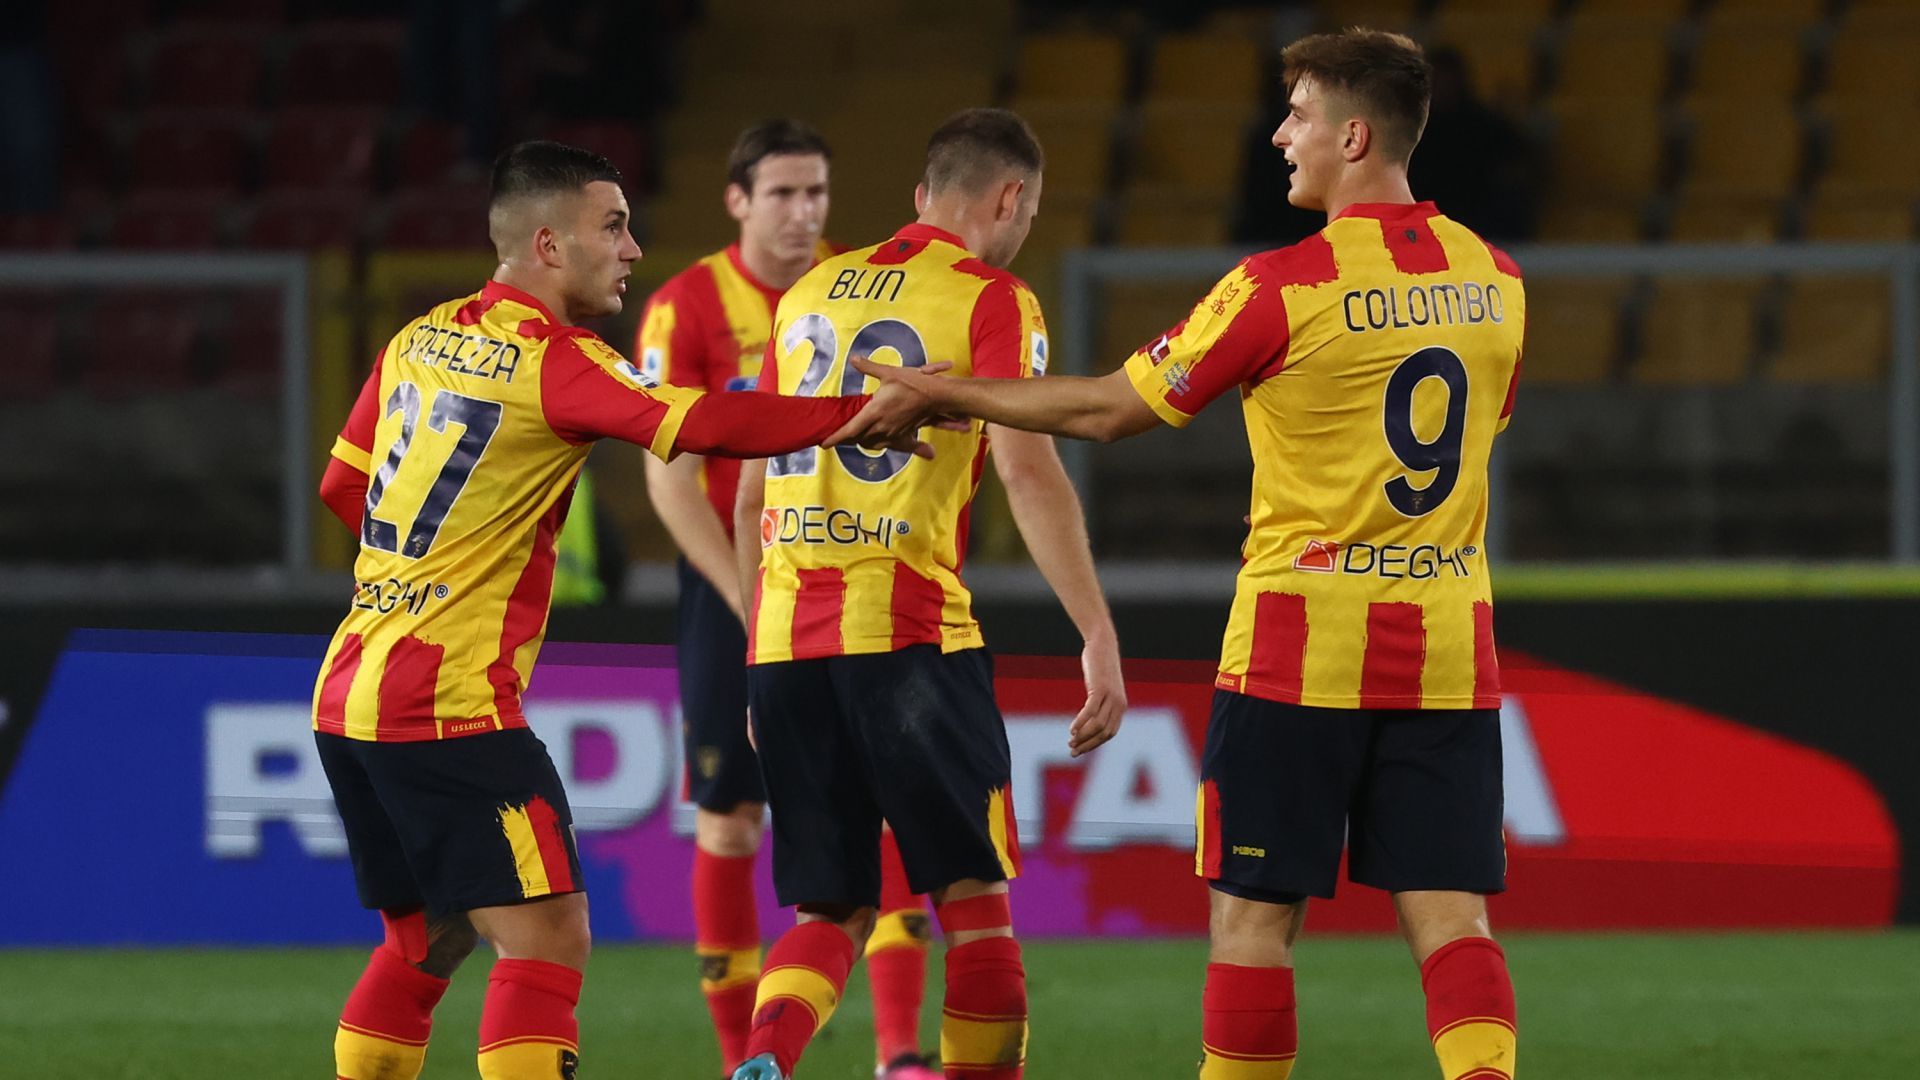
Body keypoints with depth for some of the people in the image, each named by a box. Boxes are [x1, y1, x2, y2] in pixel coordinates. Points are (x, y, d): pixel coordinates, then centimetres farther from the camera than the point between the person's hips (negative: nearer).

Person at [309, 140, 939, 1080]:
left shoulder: (419, 341, 11)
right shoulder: (553, 362, -13)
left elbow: (342, 485, 21)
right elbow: (706, 426, -23)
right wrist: (860, 417, -16)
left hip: (348, 692, 9)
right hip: (449, 706, -9)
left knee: (428, 939, 20)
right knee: (548, 941, -9)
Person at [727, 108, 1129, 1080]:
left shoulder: (808, 296, 18)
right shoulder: (989, 299, 0)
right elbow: (1028, 470, -12)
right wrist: (1099, 640, -14)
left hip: (785, 638, 5)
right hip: (907, 632, -5)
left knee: (829, 910, 9)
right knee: (972, 893, 6)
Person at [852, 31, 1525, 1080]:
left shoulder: (1283, 286, -11)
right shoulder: (1496, 281, 5)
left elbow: (1107, 409, -4)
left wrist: (943, 392, 8)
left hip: (1302, 644, -5)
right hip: (1448, 645, 5)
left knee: (1254, 914, 4)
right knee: (1447, 913, 1)